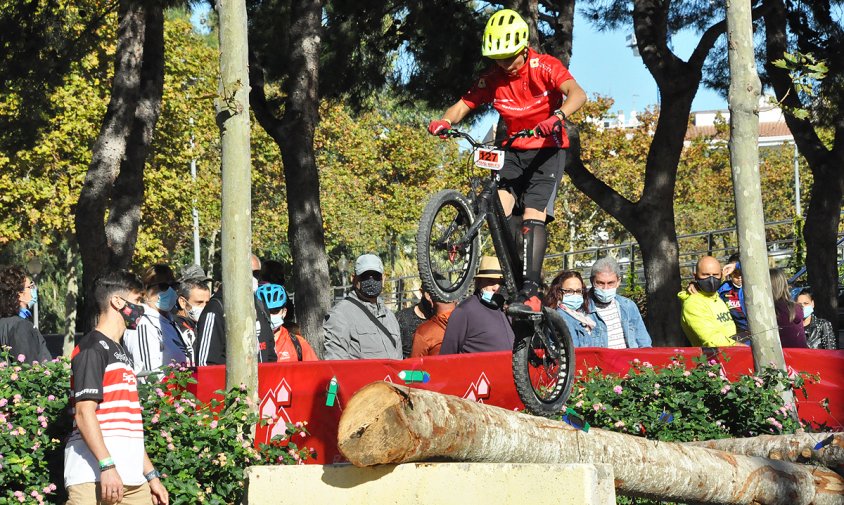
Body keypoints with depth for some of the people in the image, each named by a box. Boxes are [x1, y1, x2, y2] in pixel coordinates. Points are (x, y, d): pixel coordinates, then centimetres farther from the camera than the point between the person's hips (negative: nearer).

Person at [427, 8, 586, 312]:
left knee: (532, 216, -19)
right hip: (514, 150, 4)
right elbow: (463, 105, -6)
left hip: (547, 149, -4)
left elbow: (577, 94, -30)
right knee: (501, 206, -18)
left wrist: (558, 117, -50)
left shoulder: (545, 67, -15)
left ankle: (530, 291, -23)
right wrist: (444, 121, -30)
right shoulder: (492, 79, -3)